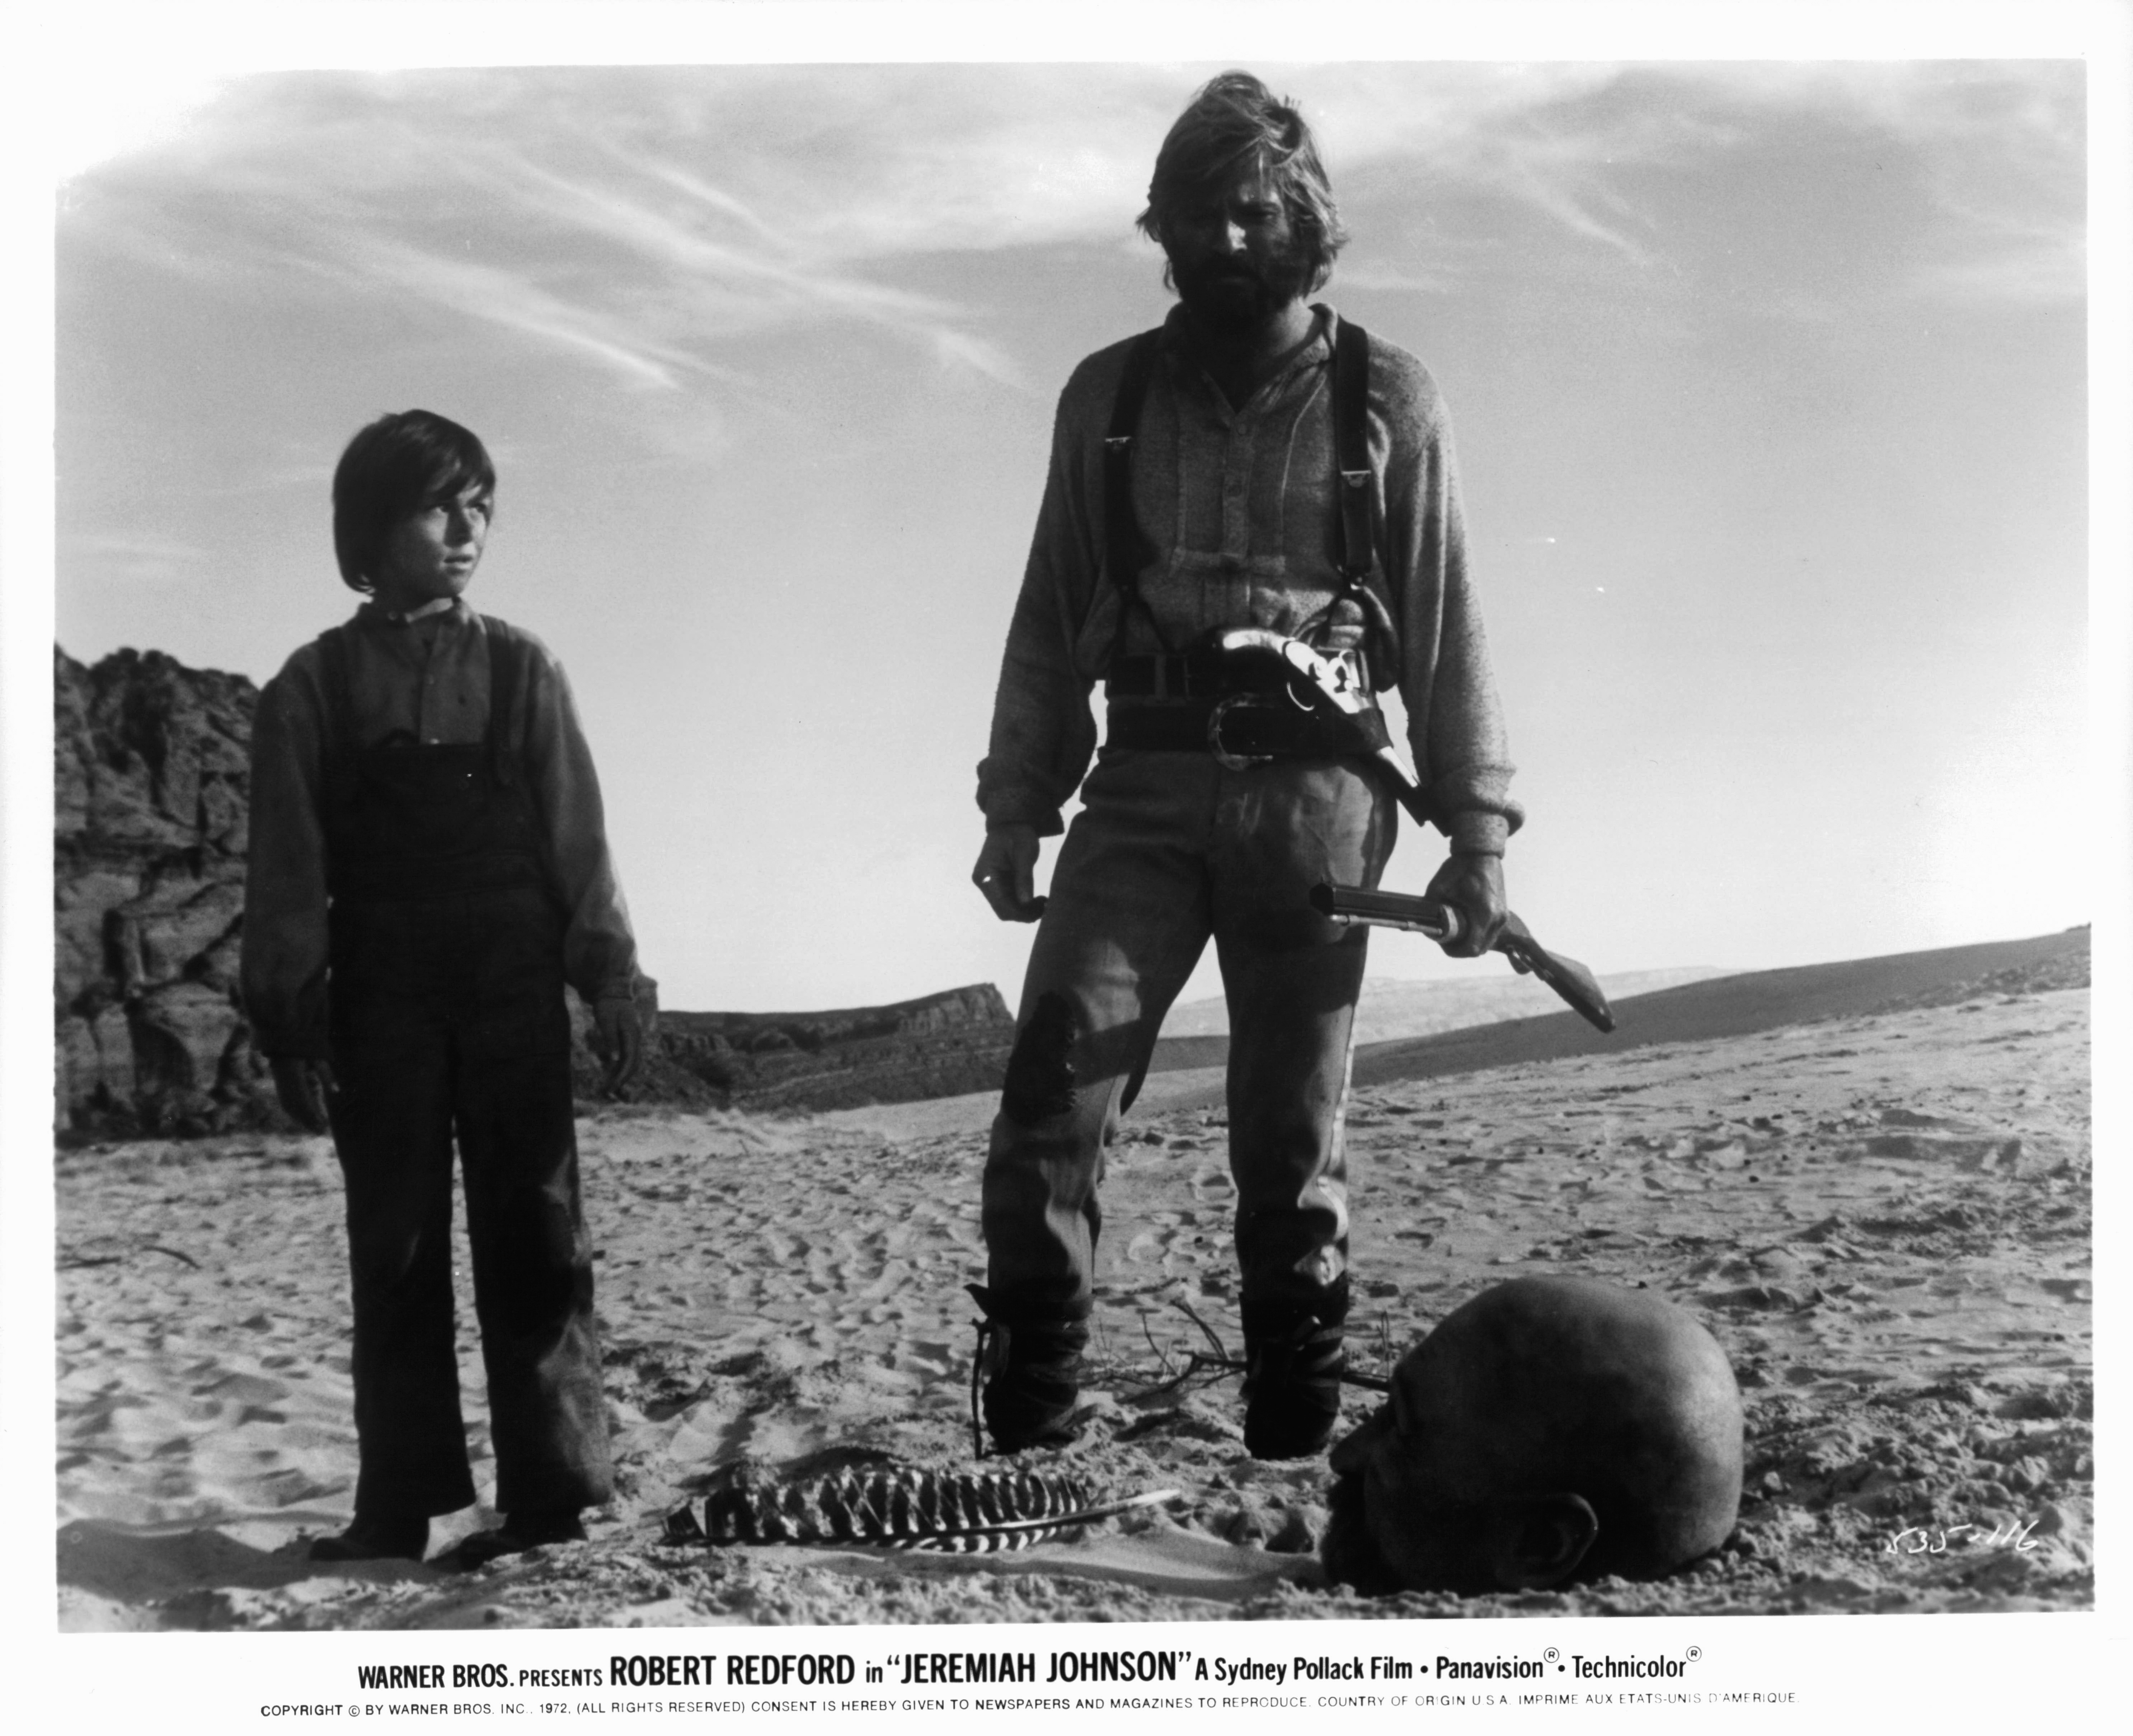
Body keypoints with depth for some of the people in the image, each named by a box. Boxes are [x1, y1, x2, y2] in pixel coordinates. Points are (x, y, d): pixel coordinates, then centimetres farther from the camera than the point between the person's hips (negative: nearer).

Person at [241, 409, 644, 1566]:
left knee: (530, 1234, -2)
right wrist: (291, 1016, -2)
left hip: (515, 991, 0)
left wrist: (608, 978, -1)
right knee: (395, 1247, 3)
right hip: (381, 1002, 0)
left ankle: (550, 1488, 1)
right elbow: (288, 865, 3)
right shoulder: (316, 686, 5)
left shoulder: (521, 670, 6)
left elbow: (576, 833, 5)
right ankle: (400, 1503, 8)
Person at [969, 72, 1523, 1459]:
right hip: (1146, 785, 1)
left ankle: (1294, 1439, 12)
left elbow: (1447, 631, 7)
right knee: (1052, 1093, -14)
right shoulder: (1110, 395, 12)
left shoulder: (1386, 398, 7)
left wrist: (1477, 832, 1)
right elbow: (1051, 620, 14)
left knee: (1292, 1137, 3)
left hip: (1313, 792, -1)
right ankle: (1027, 1429, -8)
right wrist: (1016, 811, 7)